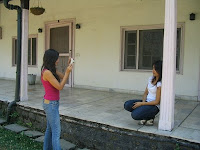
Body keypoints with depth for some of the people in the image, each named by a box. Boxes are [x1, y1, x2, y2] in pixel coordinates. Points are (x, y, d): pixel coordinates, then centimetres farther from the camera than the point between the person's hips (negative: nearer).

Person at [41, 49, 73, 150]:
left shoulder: (51, 70, 6)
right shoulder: (47, 72, -21)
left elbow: (63, 77, 14)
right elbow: (60, 87, -21)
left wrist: (68, 65, 3)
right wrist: (68, 72, -19)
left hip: (52, 104, 10)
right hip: (51, 104, -10)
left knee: (50, 129, 19)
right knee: (56, 131, -2)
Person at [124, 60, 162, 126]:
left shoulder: (160, 84, -17)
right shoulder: (151, 78, 7)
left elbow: (157, 102, -17)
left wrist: (141, 104, -16)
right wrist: (143, 102, -9)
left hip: (154, 106, -8)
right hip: (146, 101, 8)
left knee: (135, 115, -28)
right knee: (127, 105, -14)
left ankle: (150, 117, 2)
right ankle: (145, 117, 3)